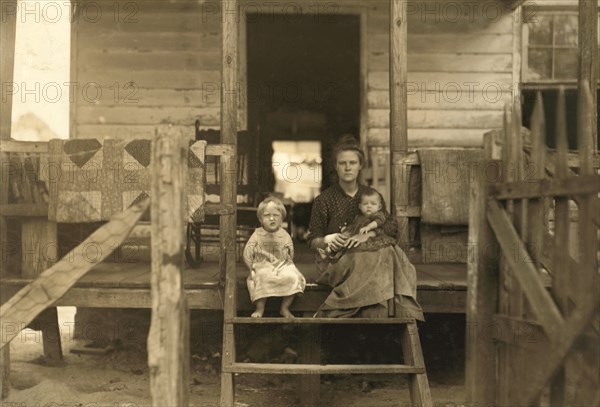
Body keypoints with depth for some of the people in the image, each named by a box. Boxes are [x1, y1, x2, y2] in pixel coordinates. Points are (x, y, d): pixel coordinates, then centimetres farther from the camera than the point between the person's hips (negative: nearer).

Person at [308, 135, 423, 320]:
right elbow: (313, 241, 9)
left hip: (371, 252, 3)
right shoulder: (324, 200, 8)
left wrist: (368, 234, -11)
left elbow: (392, 226, 6)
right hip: (340, 258, -3)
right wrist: (328, 239, -14)